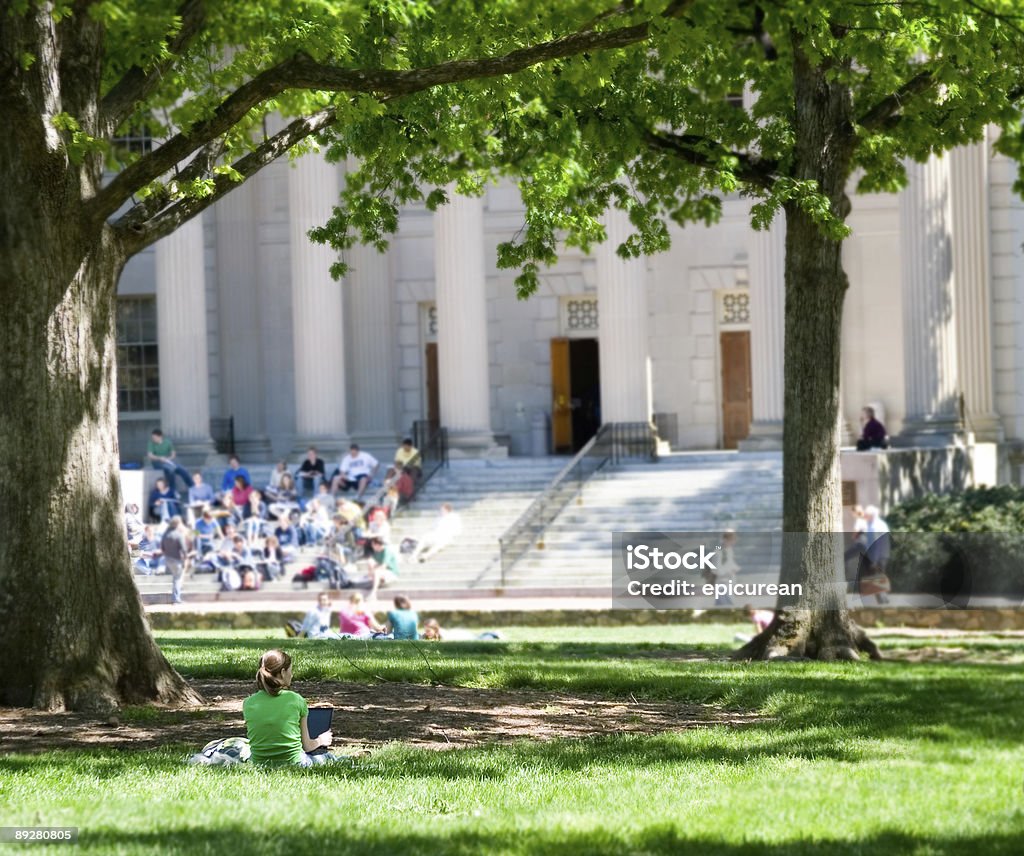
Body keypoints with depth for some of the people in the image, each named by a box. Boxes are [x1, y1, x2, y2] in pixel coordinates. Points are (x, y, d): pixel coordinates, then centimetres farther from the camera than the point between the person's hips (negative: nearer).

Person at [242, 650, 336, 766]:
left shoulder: (248, 703, 0)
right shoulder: (295, 700, -8)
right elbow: (306, 746, 0)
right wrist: (320, 741, 25)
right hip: (293, 764, -2)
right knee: (329, 757, 28)